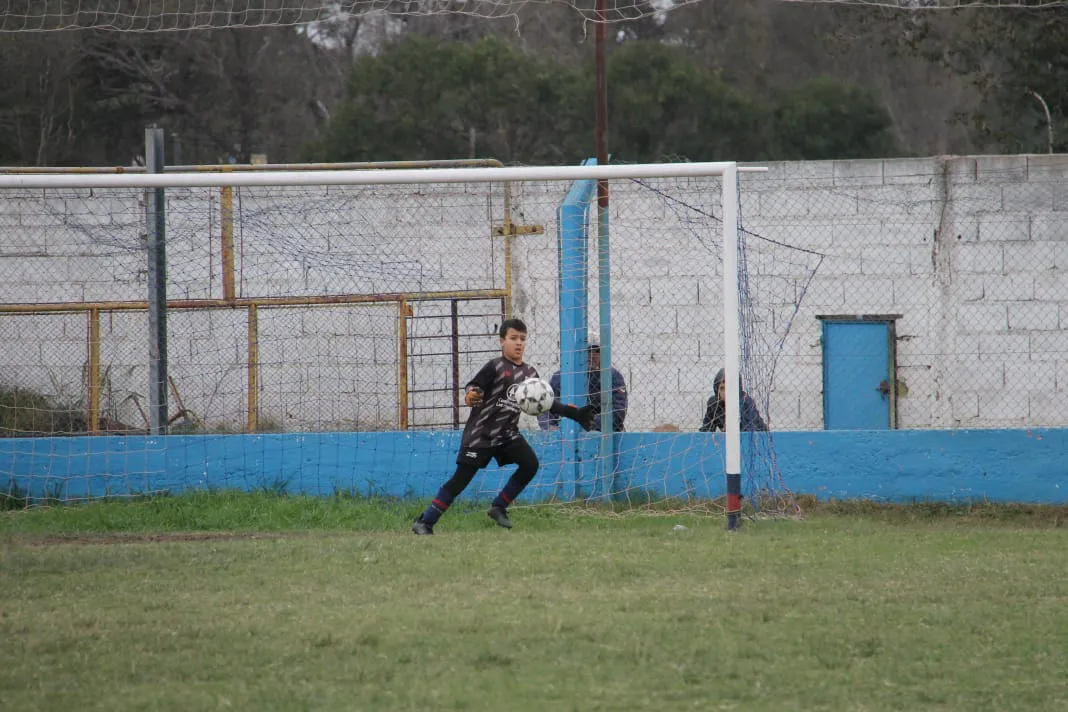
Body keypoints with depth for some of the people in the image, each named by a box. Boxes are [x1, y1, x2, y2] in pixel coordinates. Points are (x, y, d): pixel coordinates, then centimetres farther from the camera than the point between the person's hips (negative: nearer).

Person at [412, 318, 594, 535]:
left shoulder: (530, 373, 8)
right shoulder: (495, 367, -10)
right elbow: (472, 388, -17)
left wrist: (574, 413, 11)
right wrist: (470, 396, -40)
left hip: (508, 433, 6)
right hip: (481, 433, -6)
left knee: (530, 464, -11)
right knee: (461, 478, -9)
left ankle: (499, 508, 6)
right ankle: (424, 522, -3)